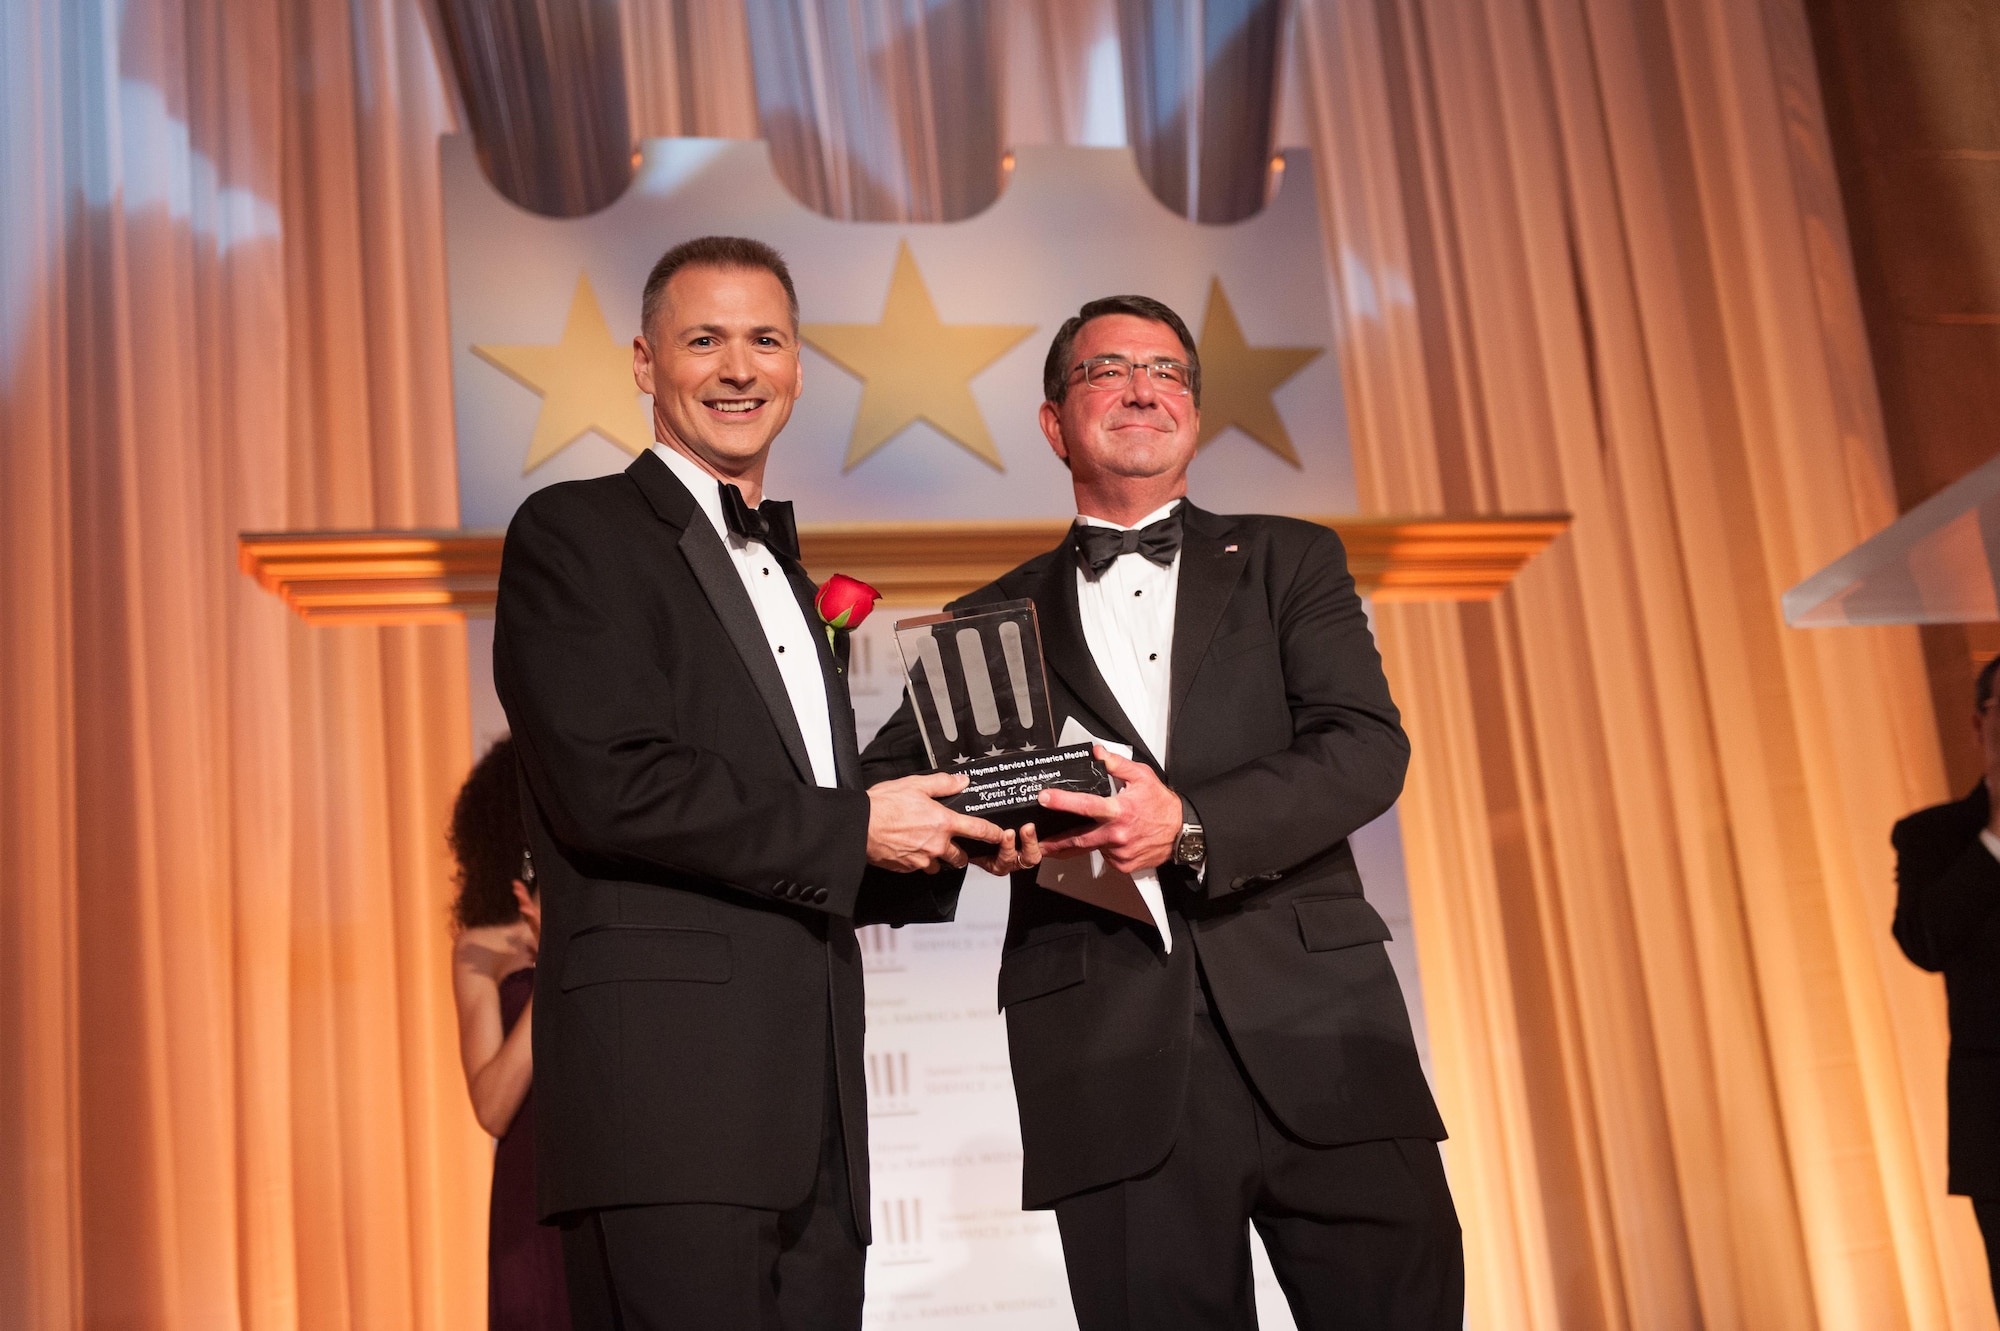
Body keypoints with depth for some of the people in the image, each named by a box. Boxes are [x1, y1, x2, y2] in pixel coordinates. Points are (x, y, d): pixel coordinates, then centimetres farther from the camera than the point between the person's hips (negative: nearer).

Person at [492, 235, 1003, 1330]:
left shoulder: (787, 577, 25)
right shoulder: (571, 535, 1)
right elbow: (609, 787, -13)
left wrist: (939, 842, 7)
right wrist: (851, 828, -8)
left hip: (812, 1114, 7)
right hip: (665, 1080, -7)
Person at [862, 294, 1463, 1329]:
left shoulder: (1288, 561, 15)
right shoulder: (995, 620, 17)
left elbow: (1367, 747, 1)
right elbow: (882, 785, 15)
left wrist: (1193, 826, -14)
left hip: (1313, 1027, 0)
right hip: (1113, 1059, 0)